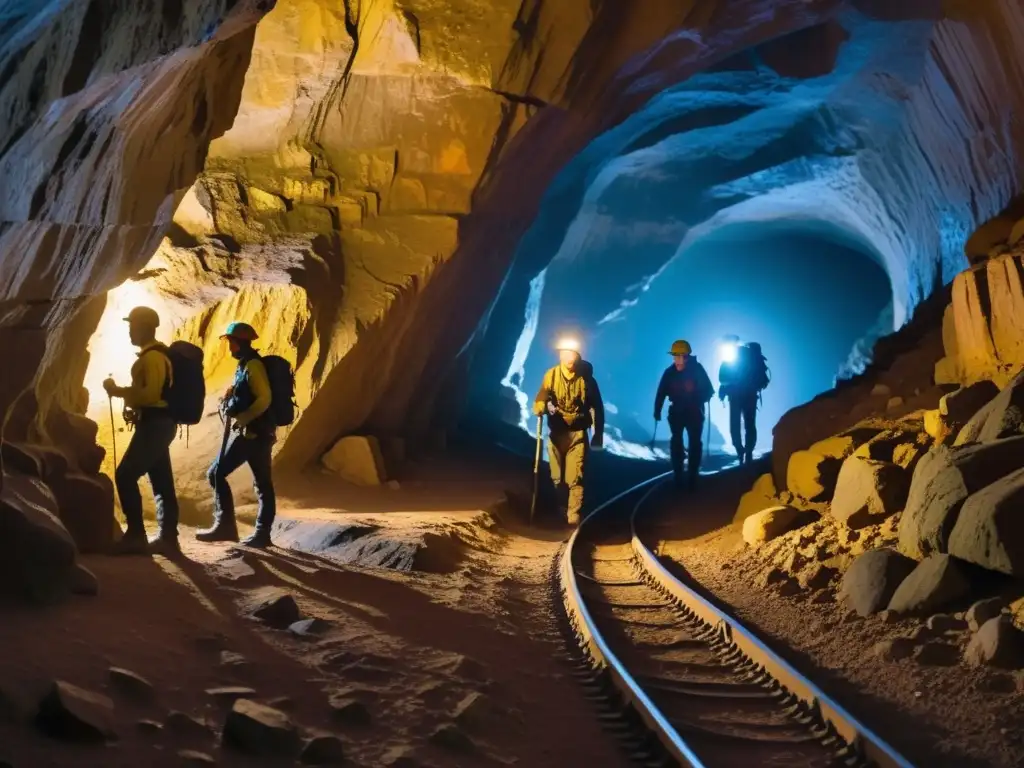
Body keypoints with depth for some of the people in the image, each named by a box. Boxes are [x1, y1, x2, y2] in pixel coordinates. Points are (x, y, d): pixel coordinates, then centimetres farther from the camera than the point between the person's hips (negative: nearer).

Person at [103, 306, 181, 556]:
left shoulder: (152, 357, -14)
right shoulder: (154, 355, 19)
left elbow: (151, 393, -23)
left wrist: (117, 391, -15)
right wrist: (135, 411, 15)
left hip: (154, 424, -11)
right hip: (157, 423, 11)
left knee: (125, 475, -11)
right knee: (162, 482, 9)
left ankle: (135, 536, -10)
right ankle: (167, 538, 10)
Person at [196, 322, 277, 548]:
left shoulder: (252, 365, -13)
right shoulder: (246, 365, 18)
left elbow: (264, 399, -22)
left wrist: (240, 418, -21)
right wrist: (231, 395, 7)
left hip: (252, 432, -10)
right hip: (256, 432, 10)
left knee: (217, 474, -5)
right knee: (262, 483, 8)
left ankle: (225, 526, -4)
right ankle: (262, 533, 11)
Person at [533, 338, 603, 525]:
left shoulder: (586, 378, -6)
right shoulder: (551, 375, -5)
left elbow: (597, 407, 0)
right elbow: (540, 400, -11)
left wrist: (598, 434, 0)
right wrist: (543, 407, -36)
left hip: (578, 434, -1)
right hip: (556, 433, 2)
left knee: (575, 478, -7)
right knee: (556, 478, 11)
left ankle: (574, 516, -2)